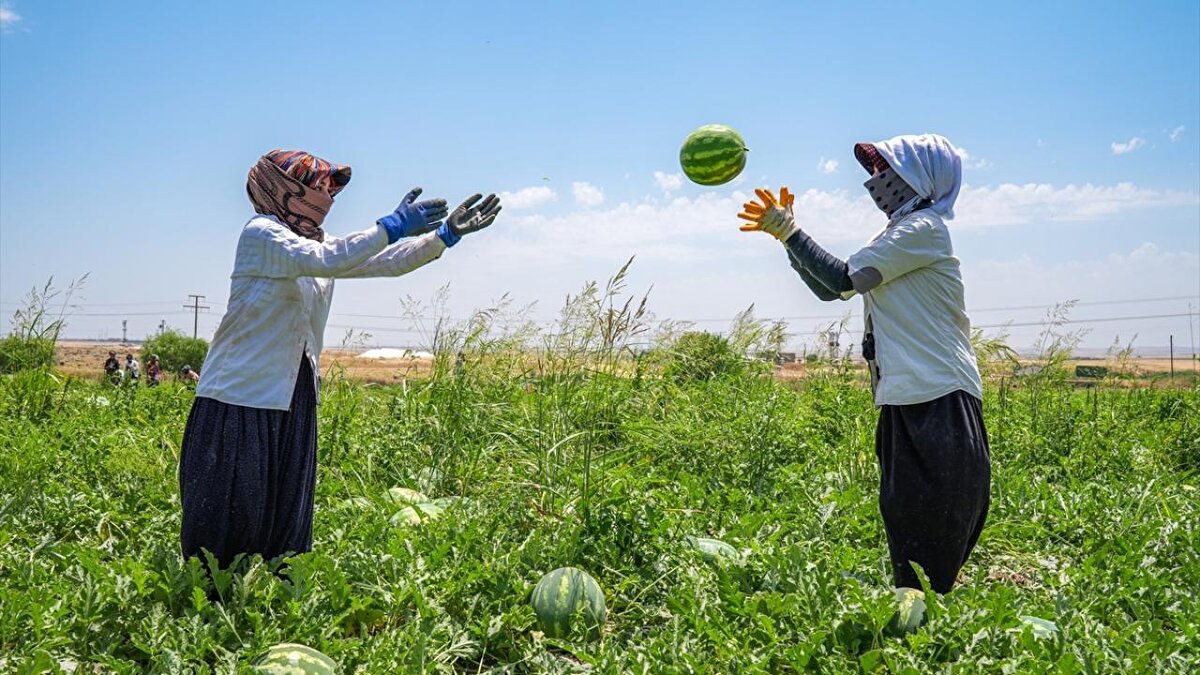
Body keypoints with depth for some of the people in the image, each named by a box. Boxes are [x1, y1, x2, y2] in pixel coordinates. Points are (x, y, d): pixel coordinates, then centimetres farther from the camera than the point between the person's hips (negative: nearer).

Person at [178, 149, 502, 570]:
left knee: (287, 520, 10)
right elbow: (324, 261, -28)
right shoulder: (261, 233, -10)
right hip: (242, 398, -8)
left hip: (293, 401, 8)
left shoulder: (314, 241, 14)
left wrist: (446, 234, 2)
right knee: (226, 519, -2)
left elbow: (388, 263, 11)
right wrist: (392, 226, -30)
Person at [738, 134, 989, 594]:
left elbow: (843, 279, -16)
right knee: (906, 532, 15)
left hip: (939, 406, -10)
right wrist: (785, 233, 10)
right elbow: (829, 289, 18)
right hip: (908, 403, 10)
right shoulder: (896, 237, 20)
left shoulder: (924, 228, -9)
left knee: (929, 549, -6)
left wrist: (787, 229, -8)